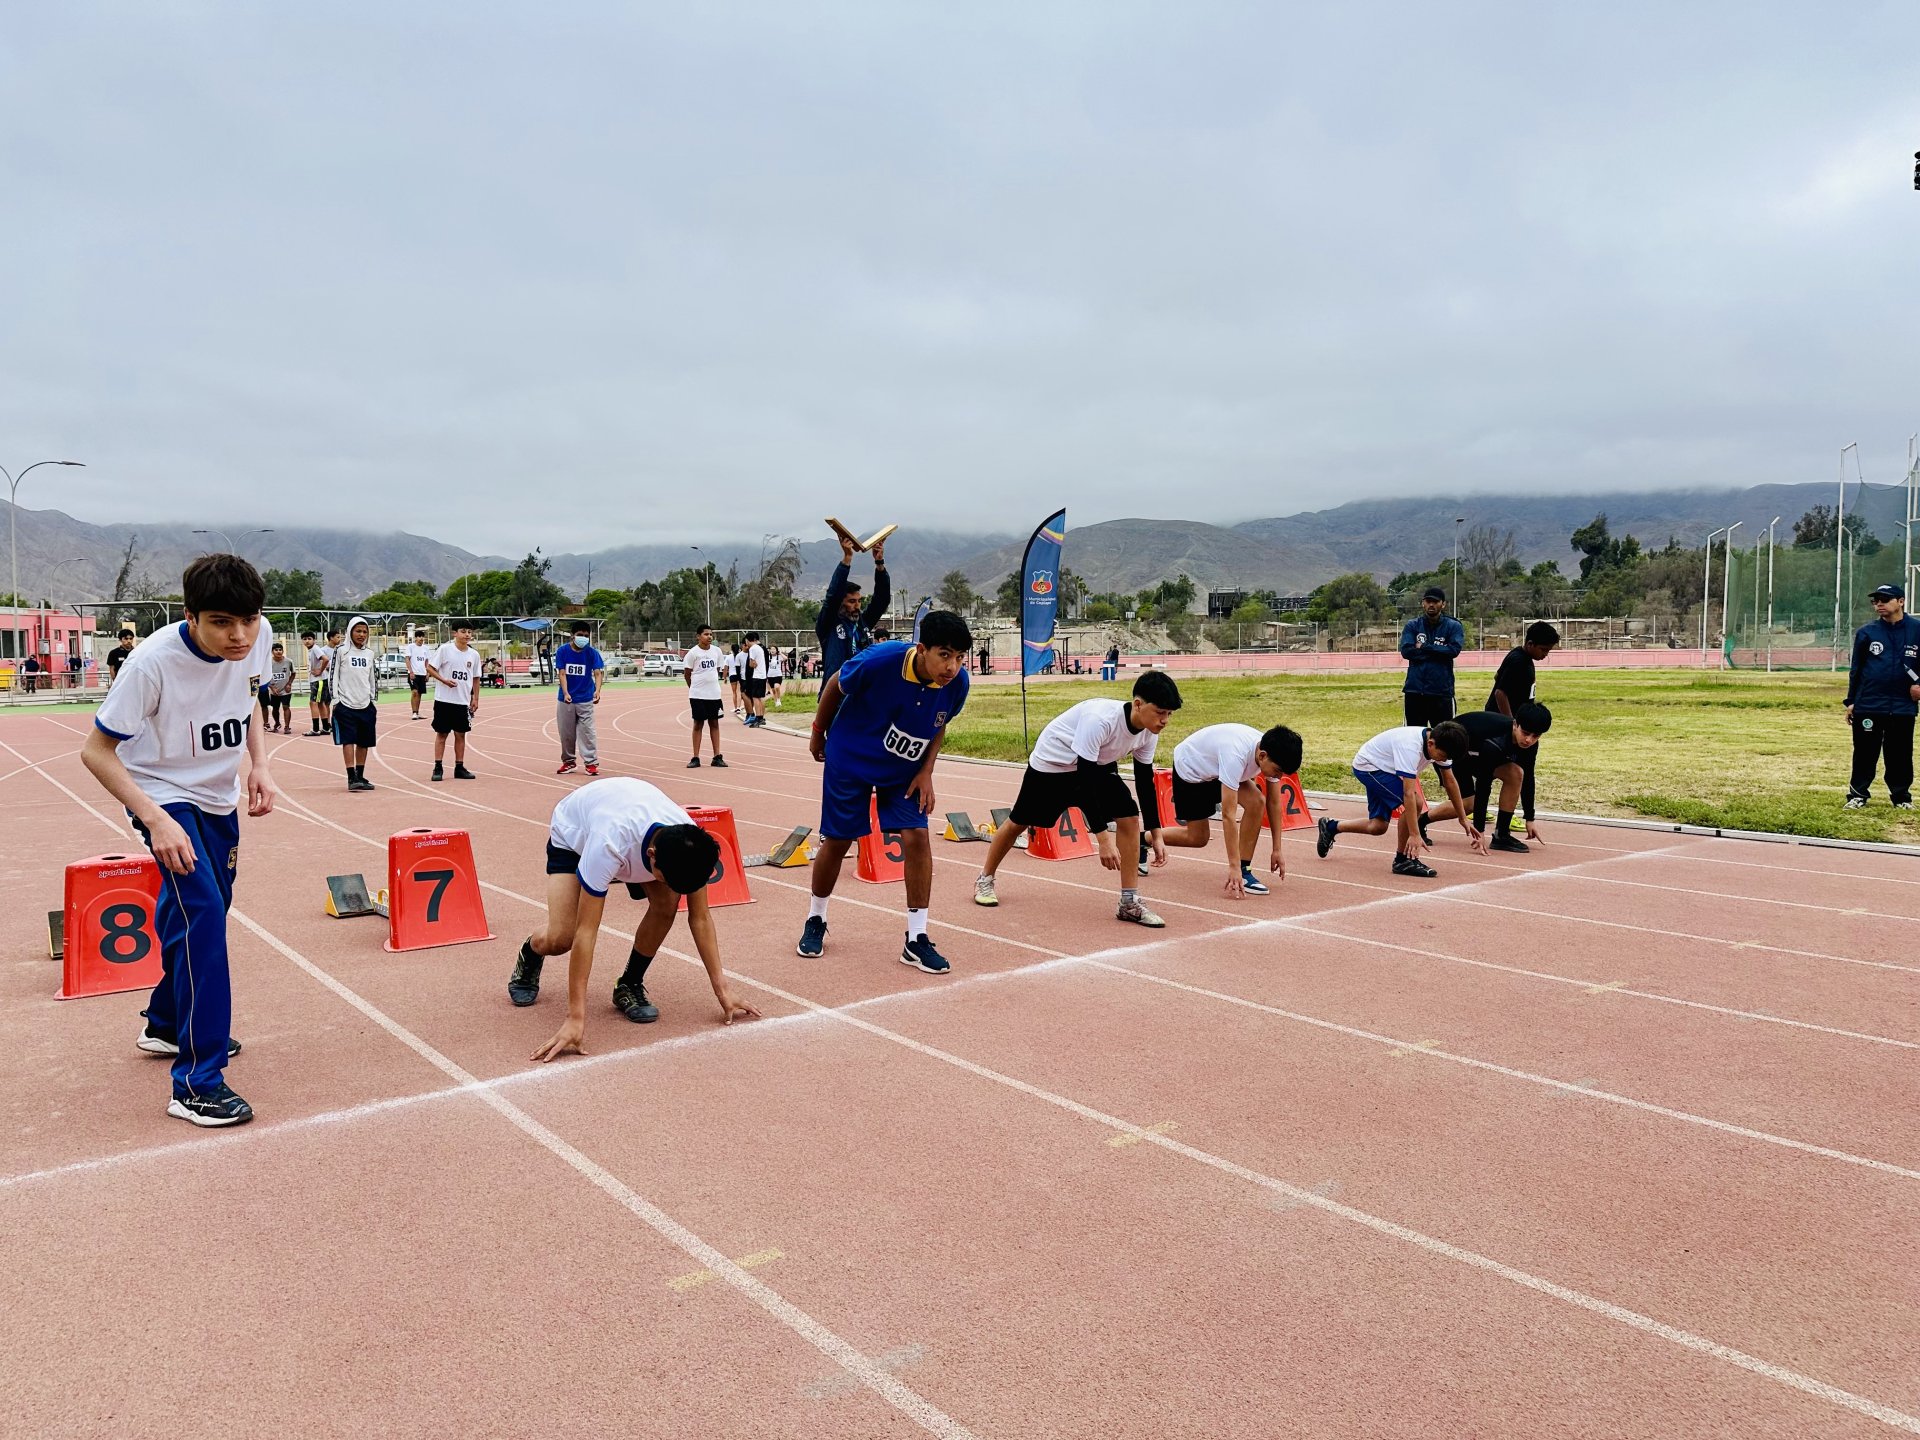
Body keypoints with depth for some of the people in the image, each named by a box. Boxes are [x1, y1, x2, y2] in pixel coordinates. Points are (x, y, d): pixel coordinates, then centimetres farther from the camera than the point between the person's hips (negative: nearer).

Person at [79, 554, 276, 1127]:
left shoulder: (257, 639, -15)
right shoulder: (154, 661, -30)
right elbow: (96, 751, -23)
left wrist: (259, 764, -5)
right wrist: (157, 822, -31)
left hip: (220, 800, 6)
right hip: (164, 796, -6)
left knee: (205, 915, 17)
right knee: (202, 912, -21)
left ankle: (167, 1026, 43)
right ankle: (197, 1083, -16)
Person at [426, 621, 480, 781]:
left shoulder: (474, 654, 5)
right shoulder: (445, 649, -7)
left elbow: (476, 678, 13)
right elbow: (430, 667, -6)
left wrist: (476, 699, 9)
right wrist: (444, 680, -18)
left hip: (463, 701, 4)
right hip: (444, 699, -4)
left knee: (460, 734, 8)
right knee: (441, 733, 2)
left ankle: (459, 768, 15)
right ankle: (437, 768, 7)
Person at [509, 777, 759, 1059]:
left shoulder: (689, 844, -34)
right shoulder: (608, 846, -48)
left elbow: (700, 918, -22)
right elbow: (585, 932, -45)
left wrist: (723, 992, -22)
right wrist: (576, 1019, -46)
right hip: (572, 834, -3)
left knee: (667, 903, -24)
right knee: (560, 938, -19)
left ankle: (630, 985, 0)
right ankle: (529, 956, 20)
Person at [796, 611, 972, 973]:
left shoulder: (957, 683, -21)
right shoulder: (879, 661, -33)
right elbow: (835, 687, -12)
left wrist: (926, 771, -8)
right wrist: (818, 734, 1)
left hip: (904, 771, 3)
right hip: (849, 760, -2)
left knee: (916, 837, -11)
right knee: (836, 841, 5)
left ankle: (916, 941, 0)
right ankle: (815, 922, 30)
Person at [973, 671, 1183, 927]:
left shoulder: (1149, 733, -17)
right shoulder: (1100, 719, -40)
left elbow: (1145, 782, -3)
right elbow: (1084, 780, -37)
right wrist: (1103, 839, -36)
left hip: (1098, 765, 6)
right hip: (1051, 764, -6)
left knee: (1129, 817, -11)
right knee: (1020, 822, 9)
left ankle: (1130, 903, -3)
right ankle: (985, 879, 35)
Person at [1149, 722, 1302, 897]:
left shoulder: (1271, 752, -22)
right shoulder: (1235, 756, -43)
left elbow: (1274, 803, -9)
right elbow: (1228, 815, -41)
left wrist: (1277, 850, -8)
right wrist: (1233, 866, -39)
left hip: (1216, 764, 6)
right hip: (1190, 767, -6)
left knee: (1257, 802, -19)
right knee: (1198, 838, -1)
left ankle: (1244, 870, -9)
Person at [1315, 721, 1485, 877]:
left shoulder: (1439, 744, -13)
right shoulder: (1411, 747, -38)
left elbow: (1450, 781, 1)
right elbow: (1408, 794, -41)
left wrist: (1463, 819, 4)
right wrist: (1415, 835, -42)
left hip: (1383, 769, 9)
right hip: (1367, 765, -9)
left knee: (1378, 827, 9)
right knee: (1414, 803, -25)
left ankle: (1331, 827, 30)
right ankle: (1403, 860, -12)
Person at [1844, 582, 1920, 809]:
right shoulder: (1866, 632, 3)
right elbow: (1855, 669, 7)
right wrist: (1851, 701, 6)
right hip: (1868, 705, 0)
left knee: (1900, 754, 7)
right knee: (1865, 752, 2)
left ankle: (1901, 796, 19)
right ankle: (1857, 795, 9)